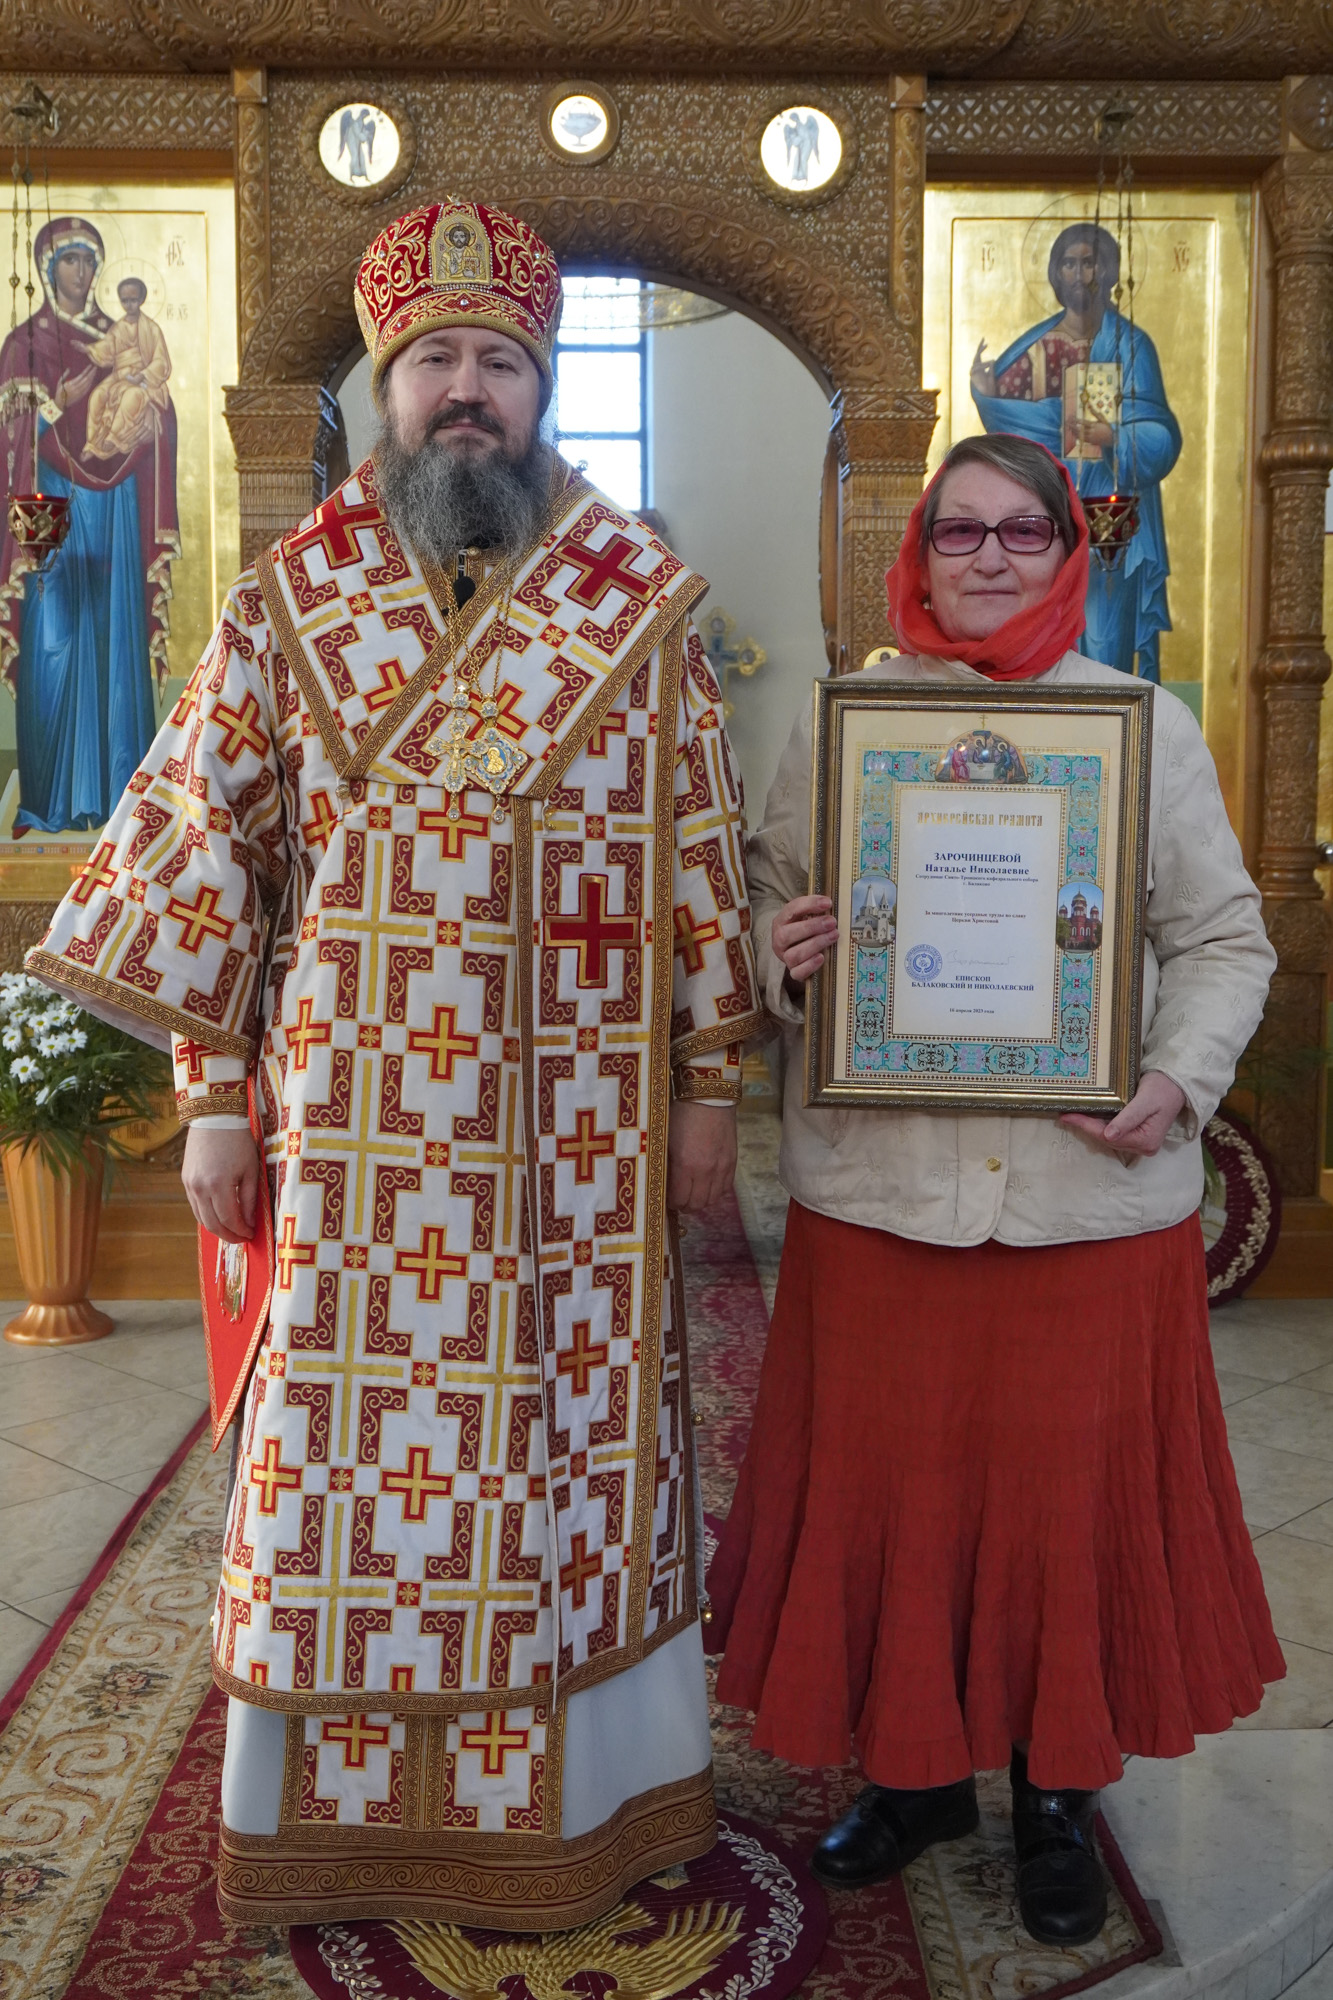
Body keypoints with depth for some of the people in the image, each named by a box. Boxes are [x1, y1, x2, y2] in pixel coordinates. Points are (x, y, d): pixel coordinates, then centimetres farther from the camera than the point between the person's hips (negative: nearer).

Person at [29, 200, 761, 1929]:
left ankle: (582, 1794, 32)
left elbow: (704, 853, 4)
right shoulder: (290, 602, 4)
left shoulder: (644, 608, 3)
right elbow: (205, 843, 2)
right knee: (344, 1449, 9)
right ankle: (337, 1811, 30)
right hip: (352, 1130, 1)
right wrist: (215, 1096, -1)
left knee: (573, 1443, 10)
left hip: (576, 1129, 0)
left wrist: (712, 1081, 2)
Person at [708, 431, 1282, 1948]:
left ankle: (1056, 1794, 31)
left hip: (1091, 1187, 0)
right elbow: (766, 902, 10)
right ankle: (915, 1764, 33)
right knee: (887, 1476, 10)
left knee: (1074, 1484, 9)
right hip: (879, 1184, 1)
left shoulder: (1148, 725, 6)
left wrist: (1181, 1080, -11)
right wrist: (778, 951, -12)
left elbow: (1222, 939, 5)